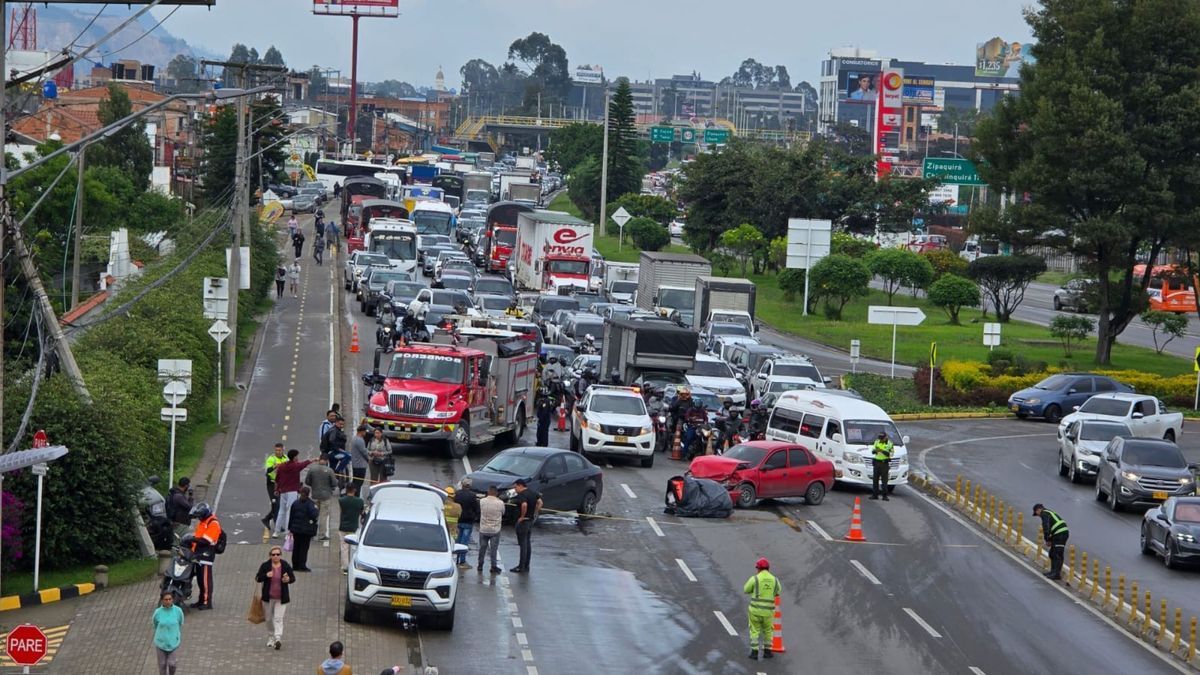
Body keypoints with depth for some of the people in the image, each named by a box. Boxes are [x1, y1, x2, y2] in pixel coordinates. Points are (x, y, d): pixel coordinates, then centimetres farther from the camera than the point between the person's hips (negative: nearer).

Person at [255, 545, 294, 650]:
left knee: (278, 618, -11)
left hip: (281, 598, -1)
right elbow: (258, 578, -3)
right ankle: (270, 639, 27)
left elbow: (293, 577, 6)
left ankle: (277, 639, -19)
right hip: (268, 597, 1)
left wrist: (288, 579, -18)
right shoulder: (265, 566, -4)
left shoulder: (286, 566, -3)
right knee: (269, 619, 12)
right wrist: (266, 575, -23)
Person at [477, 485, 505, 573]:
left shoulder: (482, 501, -10)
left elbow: (480, 511, 5)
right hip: (495, 529, -1)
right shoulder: (500, 503, -13)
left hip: (483, 529, 1)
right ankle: (493, 567, 3)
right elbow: (503, 513, 4)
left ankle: (480, 565, 20)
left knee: (482, 548, 13)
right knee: (493, 549, 3)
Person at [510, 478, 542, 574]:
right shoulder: (533, 492, 9)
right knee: (527, 544, 15)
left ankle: (521, 567, 0)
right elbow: (540, 503, 10)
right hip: (531, 521, 9)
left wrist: (522, 516, -21)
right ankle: (526, 566, 19)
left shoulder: (522, 495, -18)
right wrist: (534, 514, 9)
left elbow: (524, 505, -34)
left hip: (522, 521, -9)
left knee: (523, 544, -4)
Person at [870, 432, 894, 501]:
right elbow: (872, 451, 4)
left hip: (885, 464, -4)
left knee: (884, 480, -6)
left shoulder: (889, 443, -4)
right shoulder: (876, 442, 8)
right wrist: (875, 450, -20)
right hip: (876, 463, 4)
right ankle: (875, 495, 10)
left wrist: (882, 451, -25)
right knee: (875, 479, 4)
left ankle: (885, 496, -3)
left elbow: (890, 454, -13)